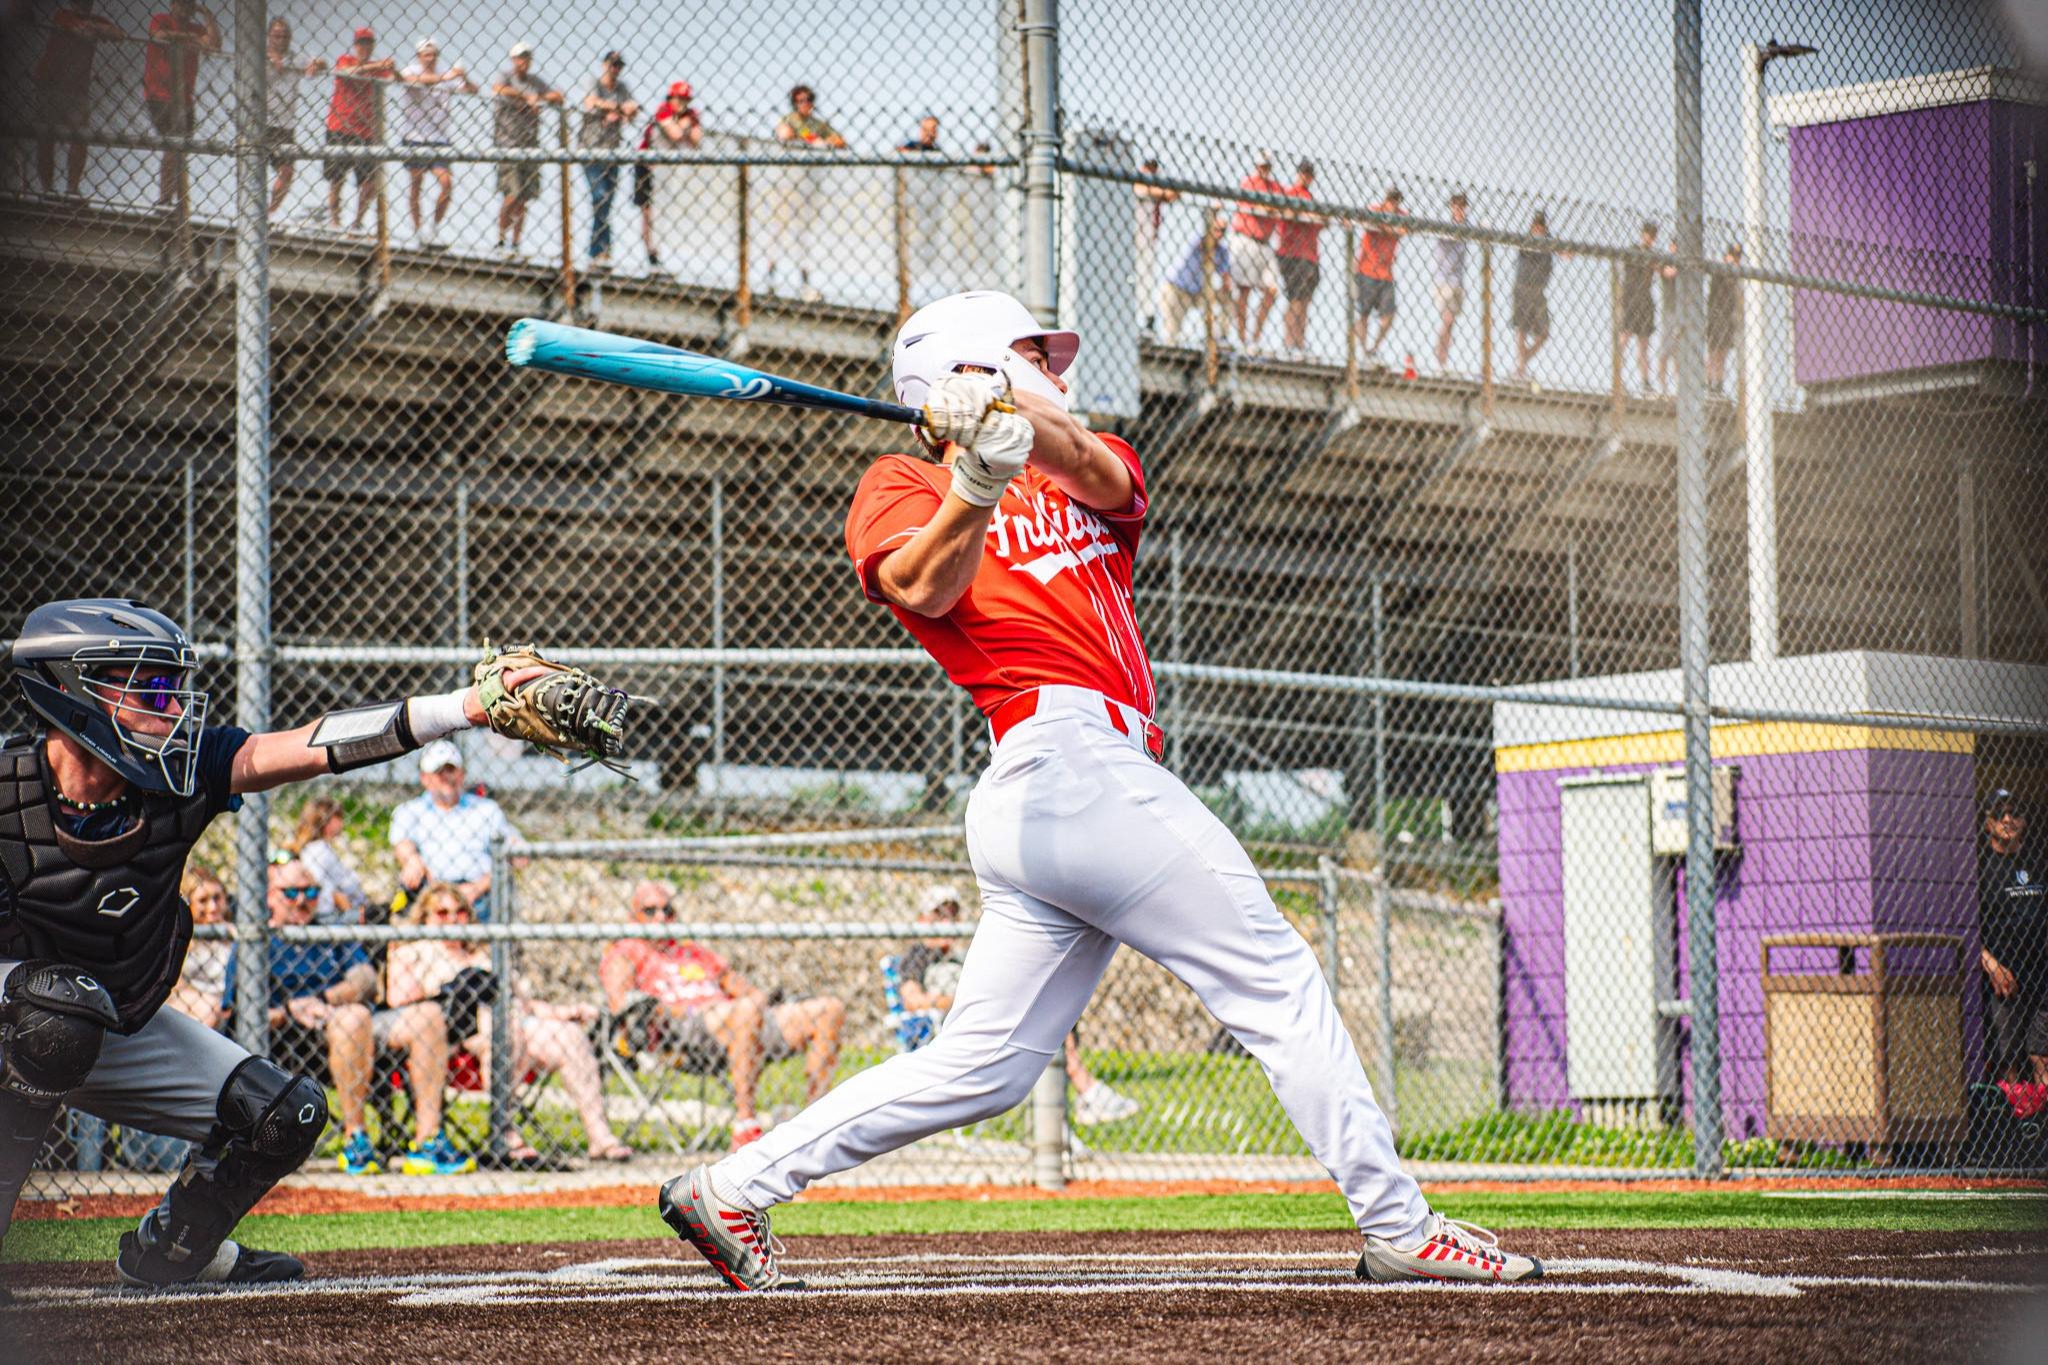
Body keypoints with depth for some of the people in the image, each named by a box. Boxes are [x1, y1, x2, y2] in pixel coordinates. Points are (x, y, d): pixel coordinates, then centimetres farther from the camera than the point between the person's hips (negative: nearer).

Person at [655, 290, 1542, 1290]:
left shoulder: (1080, 484, 26)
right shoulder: (900, 490, 9)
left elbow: (1102, 474, 0)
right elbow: (925, 587, -13)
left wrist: (1023, 422, -21)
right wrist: (979, 482, -30)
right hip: (1067, 754, -8)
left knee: (981, 1066, 6)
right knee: (1278, 984, -5)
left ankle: (730, 1190, 9)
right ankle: (1399, 1228, -2)